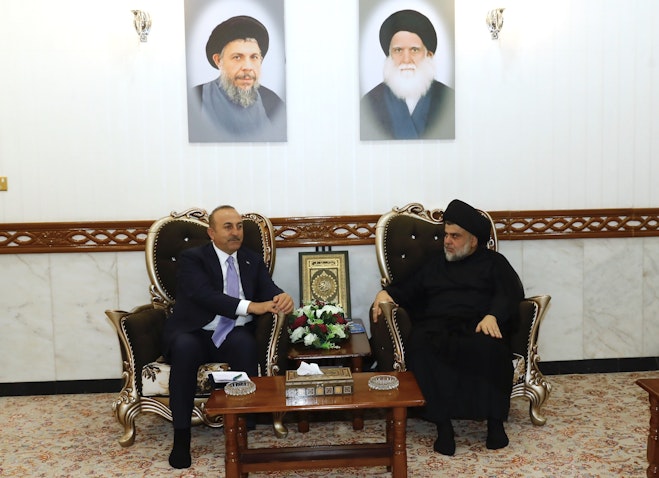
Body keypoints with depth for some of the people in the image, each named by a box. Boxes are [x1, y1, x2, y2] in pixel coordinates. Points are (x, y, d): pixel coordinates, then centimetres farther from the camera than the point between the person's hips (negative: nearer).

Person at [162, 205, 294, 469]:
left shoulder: (253, 260, 12)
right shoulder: (191, 258, -2)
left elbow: (269, 290, 0)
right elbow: (206, 296, -19)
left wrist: (282, 298, -26)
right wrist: (250, 306, -31)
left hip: (235, 335, 2)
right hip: (195, 334, -2)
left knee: (245, 343, -32)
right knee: (185, 348, -35)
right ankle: (181, 436, -25)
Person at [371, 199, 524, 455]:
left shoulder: (493, 262, 20)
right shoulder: (434, 265, 32)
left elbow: (510, 293, 3)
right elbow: (407, 291, 28)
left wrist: (492, 316, -18)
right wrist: (386, 292, 4)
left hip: (478, 325, -2)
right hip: (436, 326, 2)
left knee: (491, 348, -38)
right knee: (420, 346, -35)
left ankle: (495, 420, -24)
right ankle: (443, 423, -32)